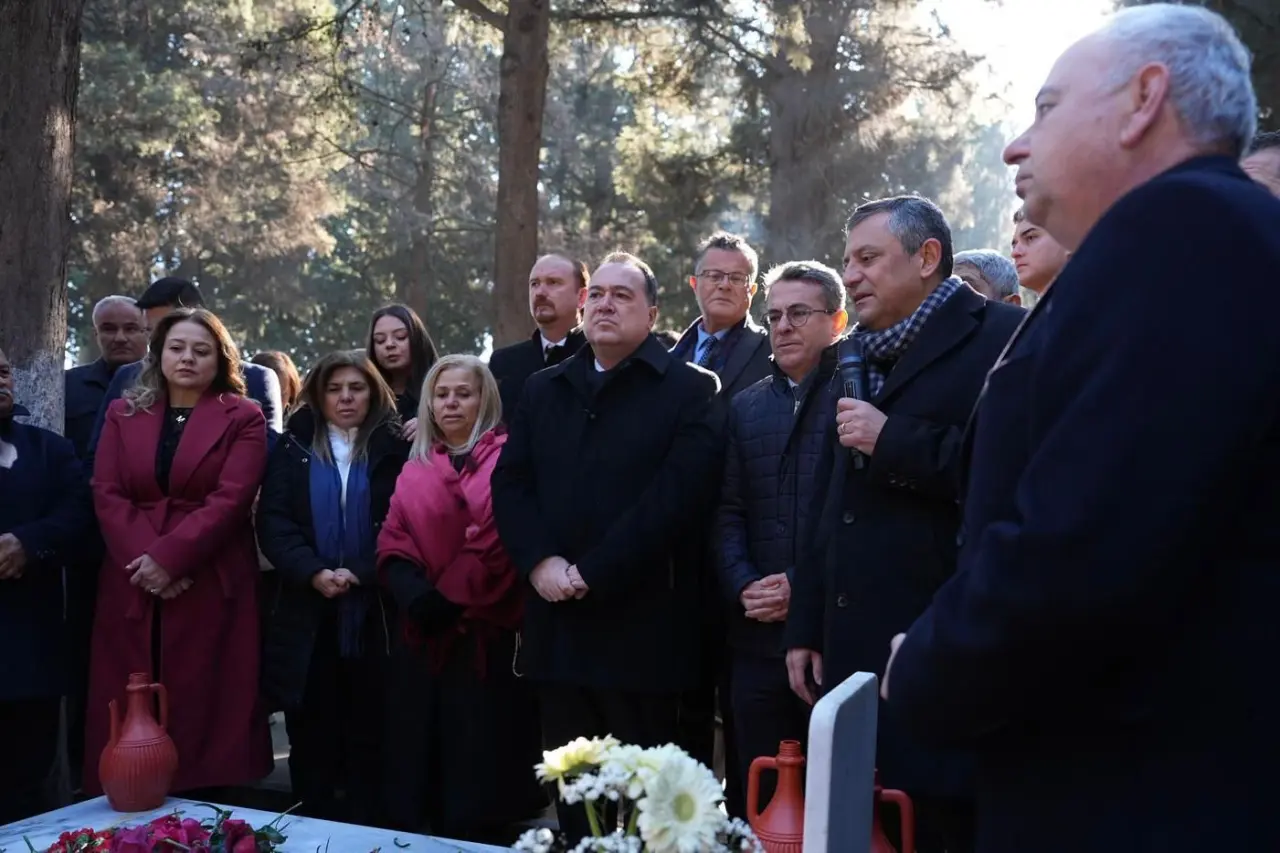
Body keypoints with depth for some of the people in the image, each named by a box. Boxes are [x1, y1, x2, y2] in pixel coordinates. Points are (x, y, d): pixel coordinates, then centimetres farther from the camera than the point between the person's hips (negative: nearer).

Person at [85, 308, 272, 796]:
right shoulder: (123, 414, 14)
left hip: (212, 586, -3)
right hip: (133, 586, 3)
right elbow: (107, 496, 3)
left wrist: (169, 557, -17)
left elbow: (231, 499, -8)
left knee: (208, 709, -2)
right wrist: (143, 558, -12)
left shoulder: (242, 418, 4)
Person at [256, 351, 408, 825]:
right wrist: (313, 573, -15)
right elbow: (273, 522, 0)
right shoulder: (293, 449, 10)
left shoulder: (395, 450, 3)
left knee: (369, 735, 4)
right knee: (312, 739, 6)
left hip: (373, 615, -2)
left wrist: (361, 573, -17)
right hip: (308, 615, 2)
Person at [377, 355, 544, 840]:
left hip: (483, 630, -5)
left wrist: (451, 598, -18)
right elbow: (392, 544, 5)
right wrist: (416, 597, -13)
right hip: (422, 632, 5)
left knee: (477, 754, -1)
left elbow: (497, 543, -12)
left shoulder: (505, 460, -1)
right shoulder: (416, 470, 14)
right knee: (423, 746, 9)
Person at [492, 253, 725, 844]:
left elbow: (676, 496, -12)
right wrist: (540, 561, -8)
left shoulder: (690, 391, -1)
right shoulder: (543, 389, 16)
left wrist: (591, 573, -15)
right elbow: (510, 483, 9)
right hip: (558, 624, 5)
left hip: (642, 629, -5)